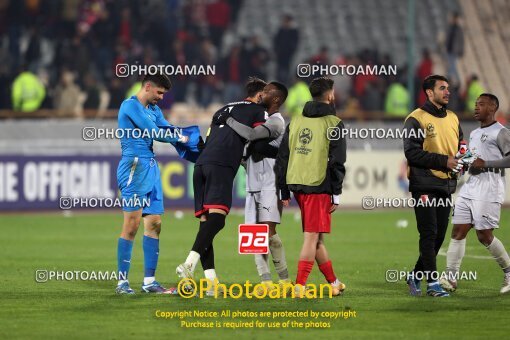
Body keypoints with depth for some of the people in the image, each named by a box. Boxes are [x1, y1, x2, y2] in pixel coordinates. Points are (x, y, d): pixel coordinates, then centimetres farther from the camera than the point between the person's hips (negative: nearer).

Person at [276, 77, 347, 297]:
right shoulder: (333, 123, -4)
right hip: (319, 187, -6)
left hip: (297, 186, 6)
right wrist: (336, 195, -4)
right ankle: (300, 286, -11)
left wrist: (284, 191, 17)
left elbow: (282, 158, 13)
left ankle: (334, 283, 24)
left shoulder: (295, 122, 13)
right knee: (312, 237, -5)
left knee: (316, 237, 14)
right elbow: (337, 162, -8)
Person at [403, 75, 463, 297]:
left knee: (439, 236, 8)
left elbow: (460, 146, 21)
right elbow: (412, 153, -15)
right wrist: (443, 161, -19)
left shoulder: (452, 118, 14)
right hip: (424, 185, -7)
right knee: (429, 234, -9)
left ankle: (416, 276, 22)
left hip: (445, 186, 7)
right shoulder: (417, 118, -7)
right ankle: (432, 283, -8)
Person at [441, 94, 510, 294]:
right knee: (458, 231, -2)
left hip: (488, 191, -8)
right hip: (470, 187, 8)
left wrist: (484, 163, -18)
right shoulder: (474, 134, 21)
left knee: (484, 235, -7)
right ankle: (450, 278, -4)